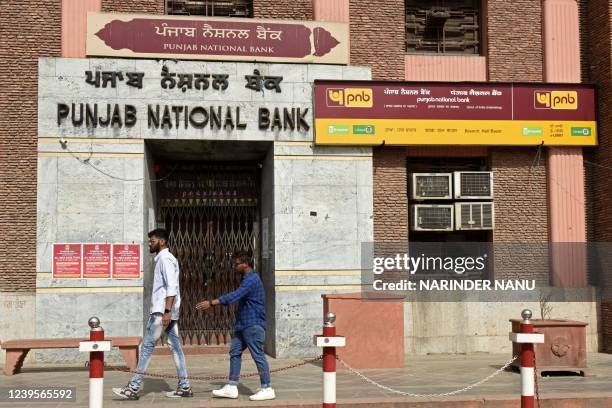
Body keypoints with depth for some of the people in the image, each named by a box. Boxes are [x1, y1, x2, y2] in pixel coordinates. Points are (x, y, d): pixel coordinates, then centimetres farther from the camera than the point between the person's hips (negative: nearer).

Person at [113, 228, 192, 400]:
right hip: (168, 312, 10)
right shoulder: (163, 259, 20)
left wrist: (166, 311, -25)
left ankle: (133, 388, -5)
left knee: (147, 346, -7)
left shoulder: (165, 259, -11)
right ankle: (184, 387, 8)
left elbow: (172, 287, -21)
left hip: (162, 311, -10)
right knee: (175, 347, 7)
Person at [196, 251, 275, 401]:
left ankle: (267, 389, 2)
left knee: (258, 355, -5)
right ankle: (232, 387, 12)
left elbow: (235, 295, -28)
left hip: (253, 325, -10)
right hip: (243, 324, 10)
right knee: (235, 352, 9)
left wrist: (211, 303, -30)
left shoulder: (252, 280, -17)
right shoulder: (247, 279, 16)